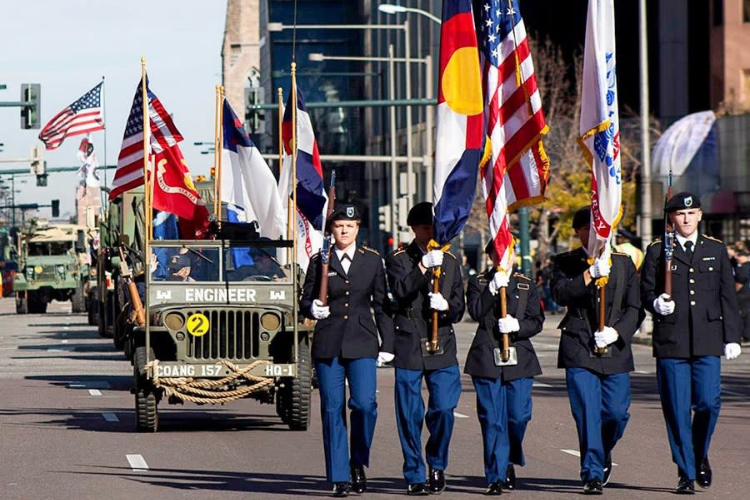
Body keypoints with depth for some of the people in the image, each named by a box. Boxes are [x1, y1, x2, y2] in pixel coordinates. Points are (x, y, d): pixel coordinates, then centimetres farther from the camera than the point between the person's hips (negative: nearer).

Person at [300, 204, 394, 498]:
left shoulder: (372, 260, 8)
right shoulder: (319, 262, 6)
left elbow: (381, 304, 10)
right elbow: (305, 301, 10)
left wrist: (387, 344, 5)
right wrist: (312, 309, -13)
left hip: (361, 344, 0)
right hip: (328, 344, 0)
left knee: (364, 404, -15)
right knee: (332, 410, -1)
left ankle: (358, 462, 9)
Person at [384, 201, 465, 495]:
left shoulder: (450, 262, 15)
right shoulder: (399, 259, 5)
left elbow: (459, 308, 12)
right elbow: (400, 290, -14)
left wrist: (446, 305, -10)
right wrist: (424, 266, -25)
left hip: (443, 348, 2)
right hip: (409, 348, -2)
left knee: (443, 410, -6)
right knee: (410, 415, -1)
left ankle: (437, 465, 17)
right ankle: (415, 476, 8)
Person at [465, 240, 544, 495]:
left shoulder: (526, 285, 11)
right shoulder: (478, 282, 7)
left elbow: (537, 321, 7)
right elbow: (476, 312, -9)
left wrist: (517, 326, -12)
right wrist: (493, 288, -18)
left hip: (519, 359, 1)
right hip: (487, 358, -1)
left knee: (518, 416, -2)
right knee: (492, 419, -3)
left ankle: (510, 463, 23)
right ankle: (496, 476, 2)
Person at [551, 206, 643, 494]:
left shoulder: (624, 263, 12)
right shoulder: (566, 263, 8)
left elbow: (635, 308, 9)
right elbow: (560, 294, -11)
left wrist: (617, 331, -8)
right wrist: (591, 273, -20)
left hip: (615, 350, 2)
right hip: (579, 350, -2)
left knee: (617, 412, 0)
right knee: (587, 413, -9)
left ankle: (603, 455, 30)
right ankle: (593, 474, -4)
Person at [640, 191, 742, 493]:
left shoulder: (716, 250, 12)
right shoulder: (657, 251, 7)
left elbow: (728, 297, 12)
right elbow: (646, 292, 7)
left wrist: (732, 337, 7)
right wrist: (656, 304, -16)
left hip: (707, 343, 1)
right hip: (671, 343, -1)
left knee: (709, 402, -9)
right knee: (677, 409, -1)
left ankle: (700, 455, 18)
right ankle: (686, 472, 8)